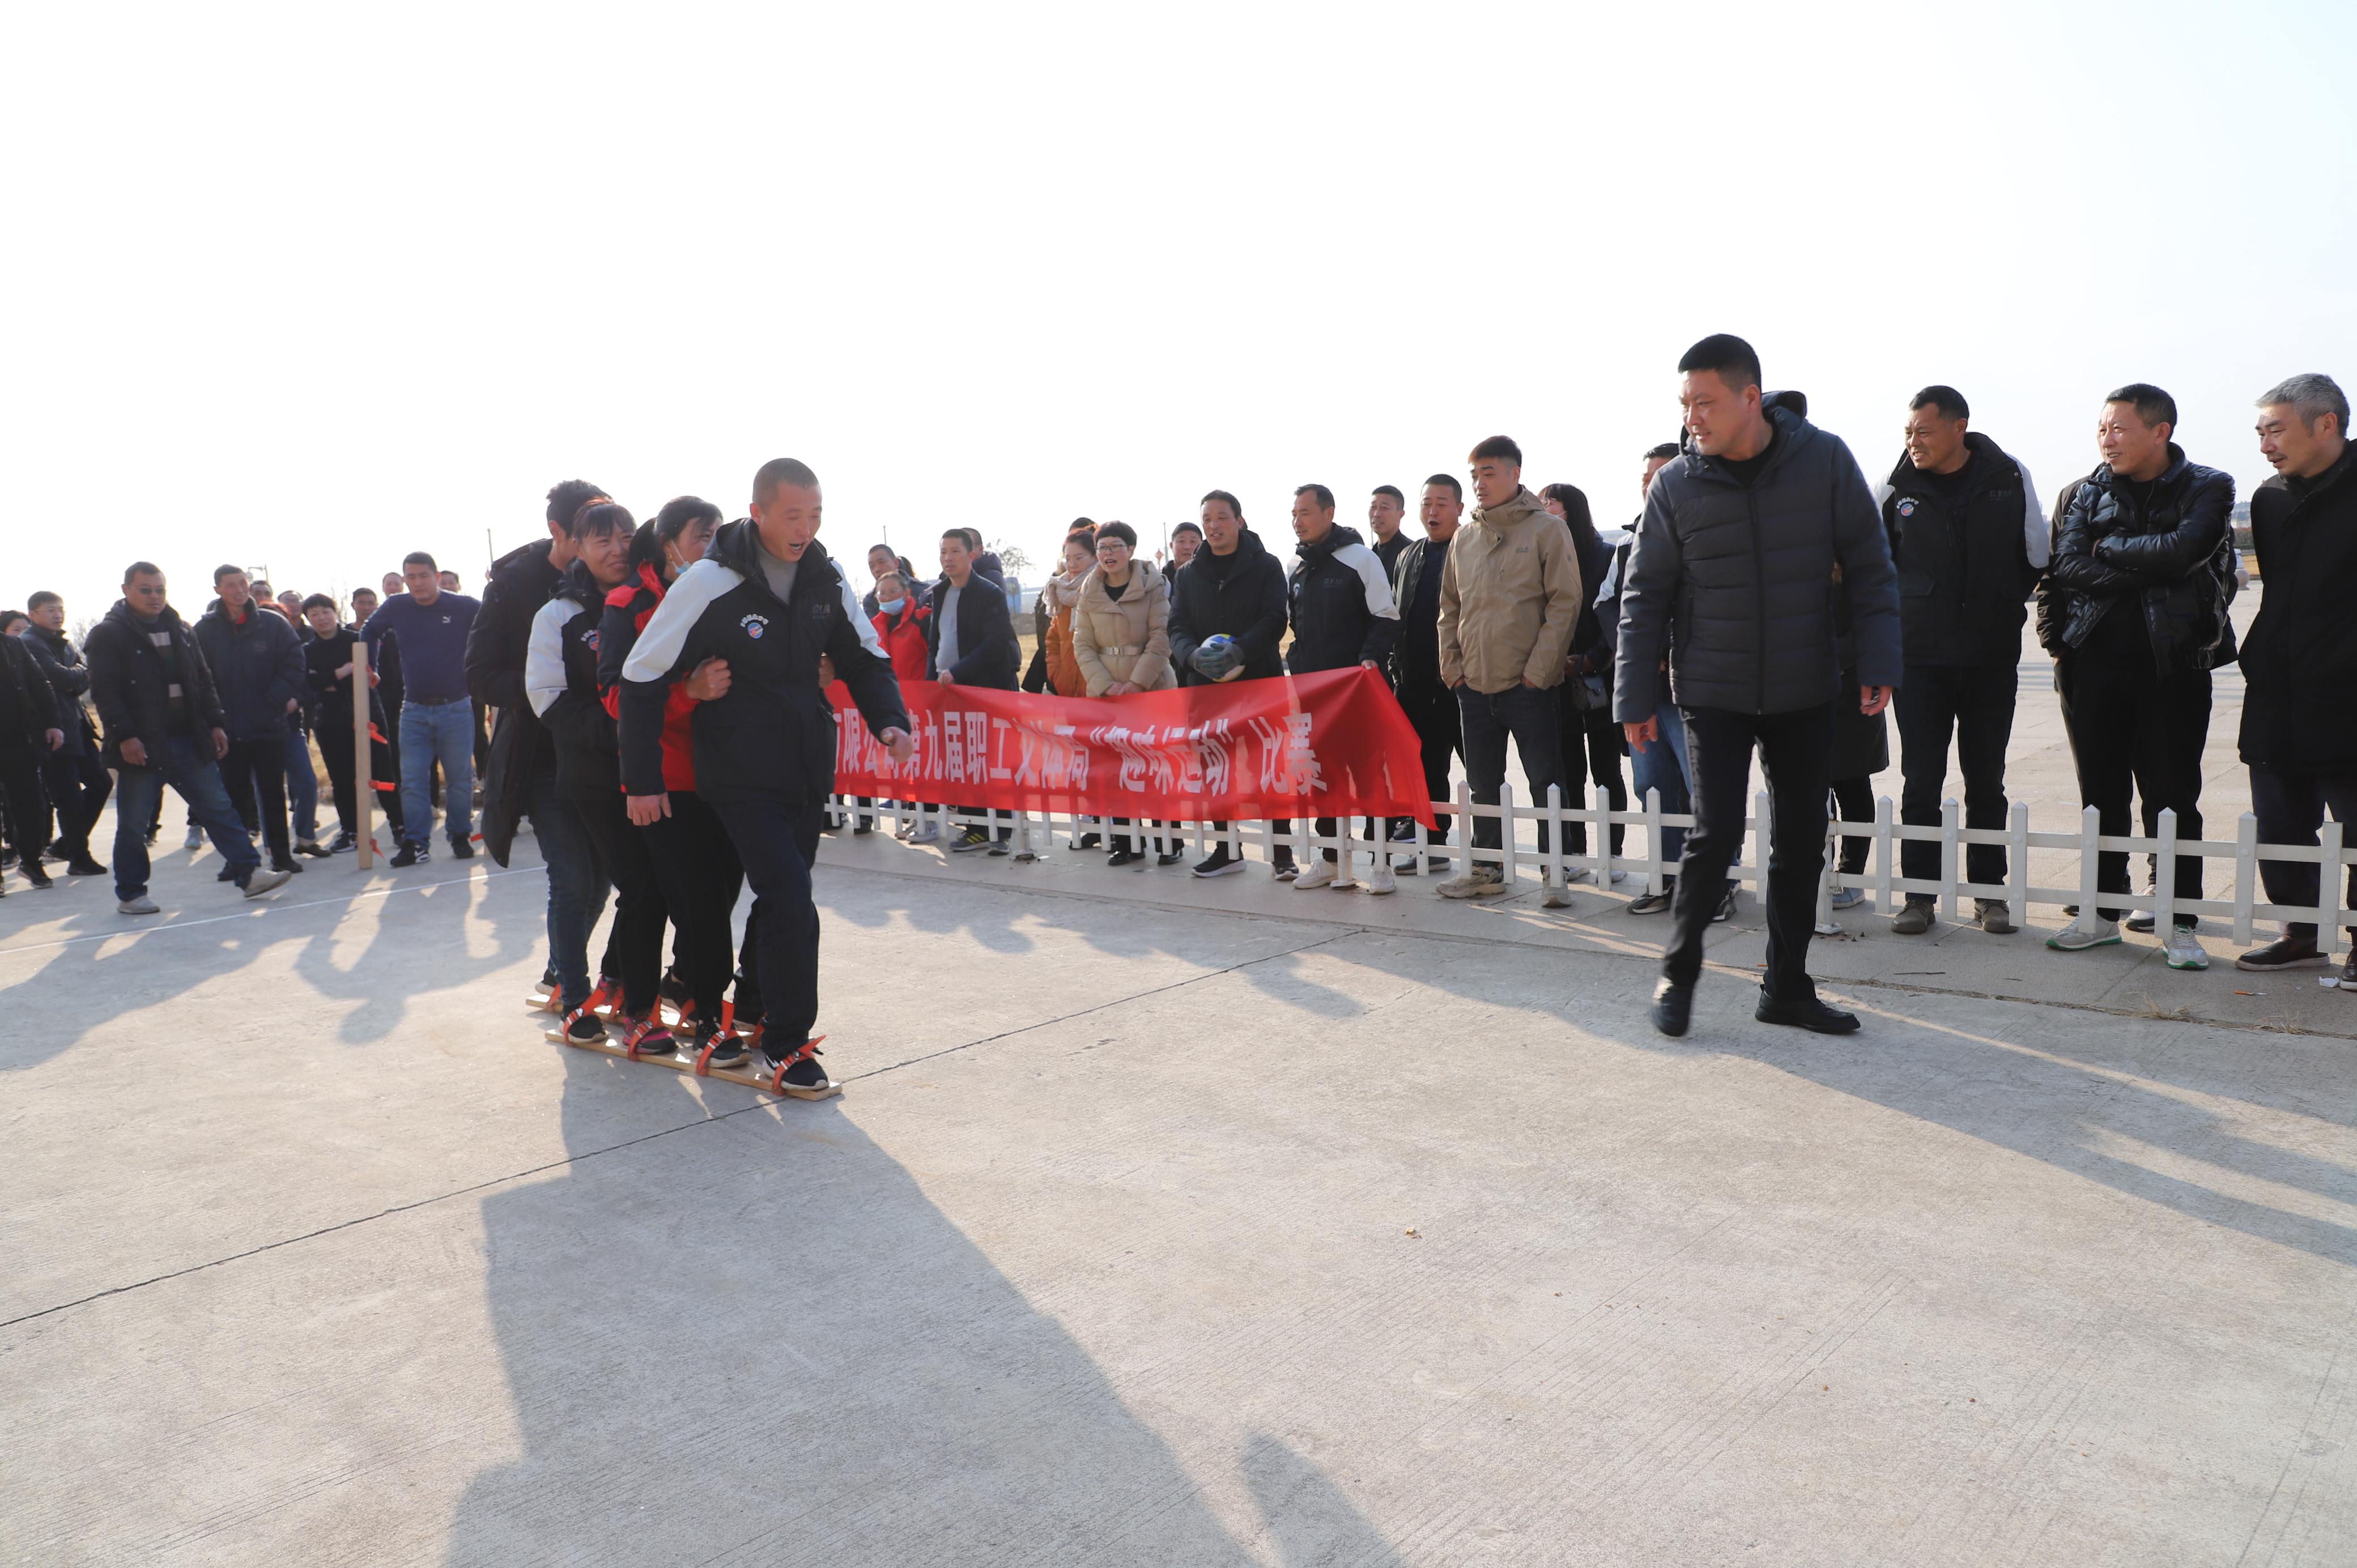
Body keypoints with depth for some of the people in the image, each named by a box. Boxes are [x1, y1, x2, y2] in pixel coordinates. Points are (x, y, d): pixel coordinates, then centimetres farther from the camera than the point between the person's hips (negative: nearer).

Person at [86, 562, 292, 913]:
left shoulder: (178, 630, 14)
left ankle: (249, 874, 5)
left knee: (219, 809, 4)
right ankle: (129, 894, 15)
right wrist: (124, 736, -19)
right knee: (133, 825, 4)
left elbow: (203, 681, 17)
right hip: (142, 746, -5)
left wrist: (215, 724, 9)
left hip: (190, 741, 5)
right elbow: (105, 692, -11)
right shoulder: (108, 635, -4)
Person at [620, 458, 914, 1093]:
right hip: (741, 777, -6)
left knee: (783, 903, 14)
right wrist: (642, 780, -7)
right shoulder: (710, 583, -14)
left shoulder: (826, 582, 2)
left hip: (808, 773, 6)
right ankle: (786, 1048, 0)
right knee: (791, 904, -12)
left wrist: (888, 719, -6)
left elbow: (865, 659, 14)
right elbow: (643, 680, -9)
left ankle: (754, 1016, 32)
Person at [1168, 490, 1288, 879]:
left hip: (1260, 682, -3)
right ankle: (1226, 850, 17)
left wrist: (1240, 649, -24)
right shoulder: (1187, 575, 13)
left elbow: (1274, 620, -8)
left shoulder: (1266, 566, 2)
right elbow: (1178, 627, 5)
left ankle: (1282, 852, 5)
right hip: (1205, 685, 4)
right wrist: (1194, 655, -17)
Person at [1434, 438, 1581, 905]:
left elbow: (1564, 603, -8)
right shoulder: (1464, 539, 12)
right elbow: (1449, 608, 18)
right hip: (1474, 685, 5)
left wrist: (1539, 669, -13)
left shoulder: (1547, 530, -3)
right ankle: (1486, 868, 22)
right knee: (1483, 783, 12)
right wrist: (1452, 665, 7)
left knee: (1545, 780, 0)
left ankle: (1553, 871, 7)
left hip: (1528, 686, -5)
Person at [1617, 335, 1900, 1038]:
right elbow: (1645, 596, -1)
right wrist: (1636, 698, -4)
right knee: (1716, 834, -10)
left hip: (1806, 691, 2)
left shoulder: (1825, 460, -7)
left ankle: (1786, 986, 22)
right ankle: (1678, 973, 11)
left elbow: (1869, 568, -1)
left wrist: (1879, 663, -8)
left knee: (1801, 842, 8)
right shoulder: (1675, 485, -7)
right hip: (1713, 693, -2)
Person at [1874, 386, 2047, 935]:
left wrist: (2005, 612, 11)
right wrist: (1902, 616, 5)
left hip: (1993, 660, 1)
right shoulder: (1896, 489, -1)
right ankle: (1919, 894, 9)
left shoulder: (2010, 480, 1)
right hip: (1920, 659, -1)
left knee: (1986, 783, 9)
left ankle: (1989, 893, 19)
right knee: (1920, 783, 0)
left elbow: (2037, 559, 11)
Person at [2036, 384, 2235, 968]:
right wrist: (2150, 571, -12)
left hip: (2172, 665, -2)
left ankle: (2180, 923, 11)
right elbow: (2068, 565, -5)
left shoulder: (2208, 489, 3)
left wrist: (2109, 549, -5)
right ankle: (2102, 912, 19)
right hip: (2093, 664, 3)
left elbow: (2182, 549, -16)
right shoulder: (2082, 494, 9)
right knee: (2101, 795, 8)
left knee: (2172, 798, 1)